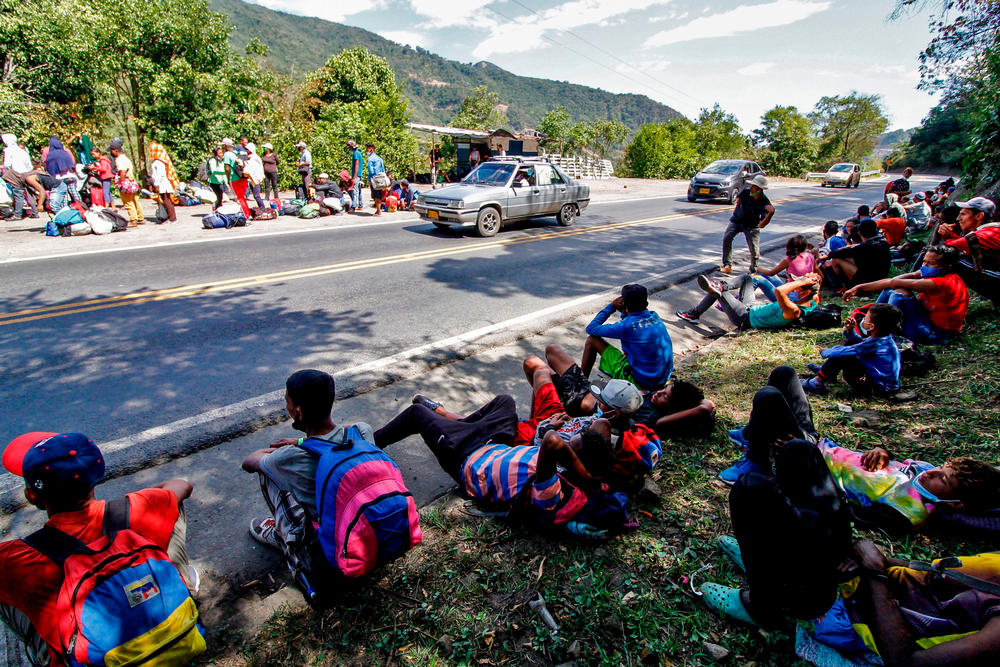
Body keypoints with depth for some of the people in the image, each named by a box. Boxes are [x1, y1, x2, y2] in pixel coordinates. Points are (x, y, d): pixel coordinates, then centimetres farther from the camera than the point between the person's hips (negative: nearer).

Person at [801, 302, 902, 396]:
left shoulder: (875, 344, -28)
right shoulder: (884, 338, 1)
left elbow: (841, 352, -23)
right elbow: (861, 344, 19)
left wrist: (825, 352, -4)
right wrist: (850, 330, 5)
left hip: (878, 387, -10)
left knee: (841, 357, -19)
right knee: (852, 342, 11)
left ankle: (818, 383, -7)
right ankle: (824, 370, 17)